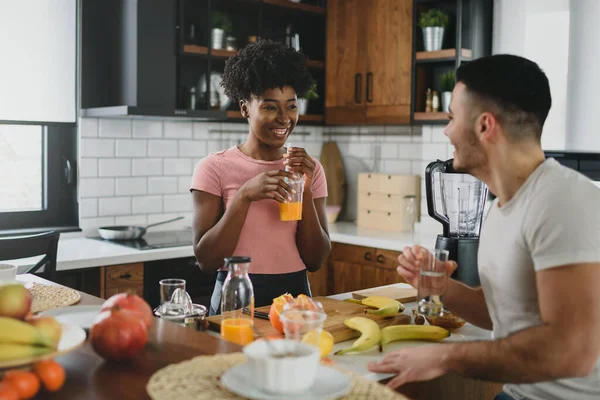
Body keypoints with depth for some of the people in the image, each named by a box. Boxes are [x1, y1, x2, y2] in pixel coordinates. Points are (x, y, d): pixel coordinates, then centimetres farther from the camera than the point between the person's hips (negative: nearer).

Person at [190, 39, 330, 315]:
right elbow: (205, 260, -8)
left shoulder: (310, 169, 5)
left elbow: (316, 260, 2)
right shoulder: (215, 168, -4)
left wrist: (305, 192, -10)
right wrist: (244, 195, -18)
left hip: (296, 296, 3)